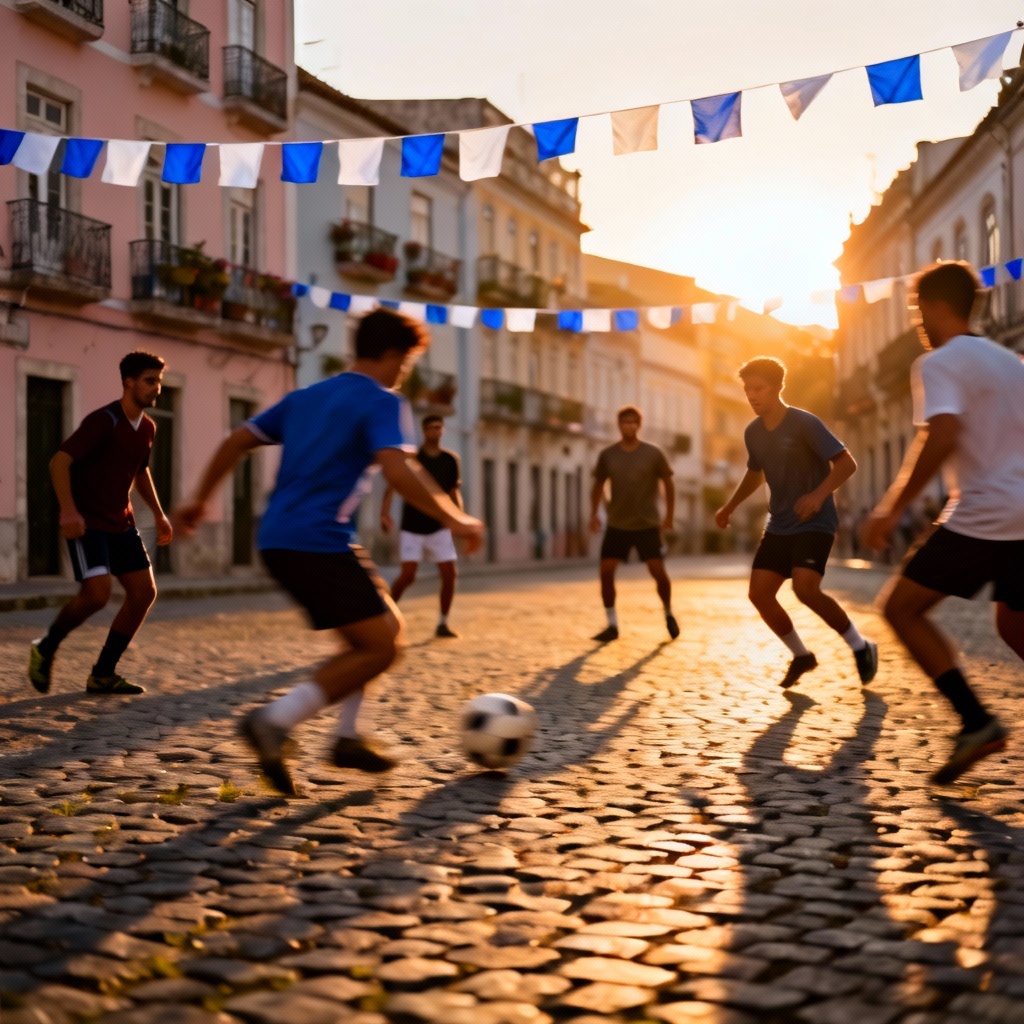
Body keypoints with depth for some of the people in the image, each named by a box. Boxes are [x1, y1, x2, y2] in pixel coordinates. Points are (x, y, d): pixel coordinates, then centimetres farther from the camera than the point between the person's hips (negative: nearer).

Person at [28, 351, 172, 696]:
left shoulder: (147, 427, 8)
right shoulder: (103, 421, -16)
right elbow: (59, 461, -22)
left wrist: (158, 514, 21)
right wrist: (68, 510, -32)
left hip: (121, 523, 8)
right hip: (87, 522, -8)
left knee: (144, 592, -1)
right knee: (97, 592, -21)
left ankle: (102, 674, 9)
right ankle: (46, 648, 6)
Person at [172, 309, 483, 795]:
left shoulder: (305, 397, 19)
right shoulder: (380, 402, -4)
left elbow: (237, 440, 18)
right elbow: (398, 471, -20)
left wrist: (200, 498, 26)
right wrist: (456, 520, -11)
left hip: (276, 540, 9)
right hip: (319, 542, -9)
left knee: (376, 630, 20)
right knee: (380, 646, -5)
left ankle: (346, 738, 18)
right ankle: (276, 720, -14)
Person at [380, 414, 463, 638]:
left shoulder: (450, 459, 6)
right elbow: (391, 487, -8)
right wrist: (385, 514, -22)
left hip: (439, 527, 4)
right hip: (412, 528, -3)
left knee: (450, 574, -4)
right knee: (408, 575, -11)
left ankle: (443, 623, 9)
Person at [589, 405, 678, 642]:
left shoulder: (654, 454, -6)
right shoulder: (607, 455, -1)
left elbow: (667, 483, 4)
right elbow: (598, 484, 11)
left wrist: (669, 515, 0)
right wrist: (594, 514, 2)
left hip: (648, 525, -2)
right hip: (617, 525, 2)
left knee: (658, 571, -7)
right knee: (606, 571, -7)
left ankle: (669, 614, 20)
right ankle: (612, 625, 3)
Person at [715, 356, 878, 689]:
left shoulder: (804, 423, -15)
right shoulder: (753, 433, 5)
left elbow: (847, 463, -18)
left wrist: (819, 495, -32)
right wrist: (730, 506, 20)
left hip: (815, 524, -7)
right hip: (779, 525, 7)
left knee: (805, 588, -25)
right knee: (759, 592, -3)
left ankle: (861, 647, -4)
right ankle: (801, 656, 17)